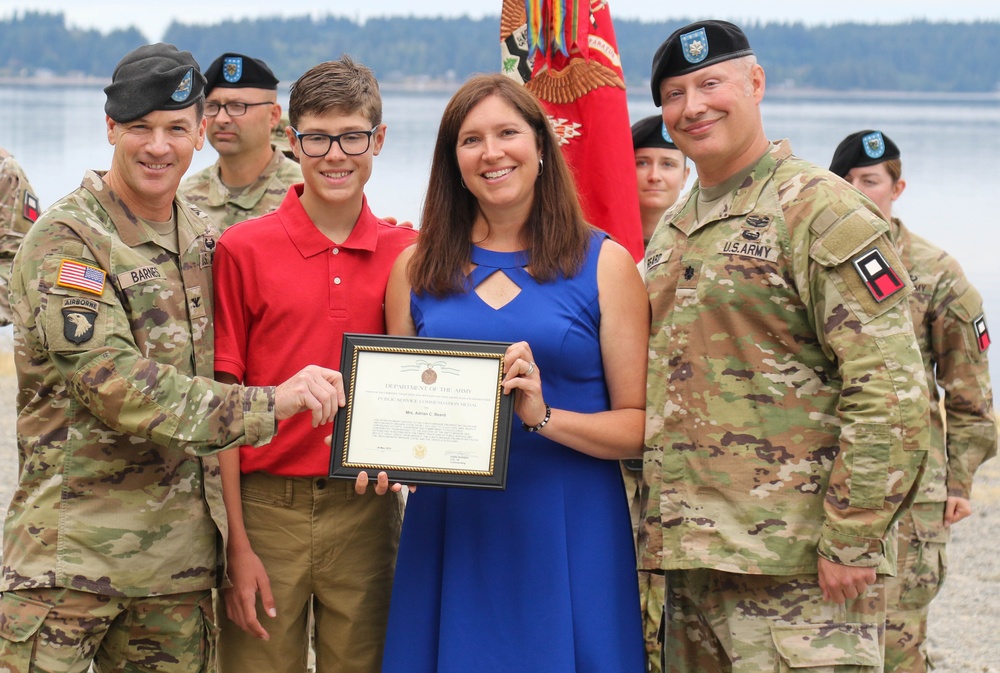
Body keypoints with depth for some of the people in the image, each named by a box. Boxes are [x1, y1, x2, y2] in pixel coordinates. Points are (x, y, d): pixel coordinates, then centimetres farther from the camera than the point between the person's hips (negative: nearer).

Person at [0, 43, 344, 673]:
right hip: (73, 549, -6)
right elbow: (115, 385, -22)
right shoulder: (64, 241, -10)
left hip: (182, 554, 6)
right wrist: (270, 403, -27)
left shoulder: (204, 239, 12)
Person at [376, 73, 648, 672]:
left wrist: (543, 416, -19)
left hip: (570, 533, -2)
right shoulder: (418, 268, 9)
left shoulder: (604, 263, 1)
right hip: (448, 528, 2)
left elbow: (640, 426, -4)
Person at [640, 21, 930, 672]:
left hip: (796, 567, -8)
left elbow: (889, 392, -16)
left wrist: (848, 540, -18)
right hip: (691, 556, 8)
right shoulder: (672, 232, 17)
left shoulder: (821, 210, -9)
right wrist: (658, 527, 18)